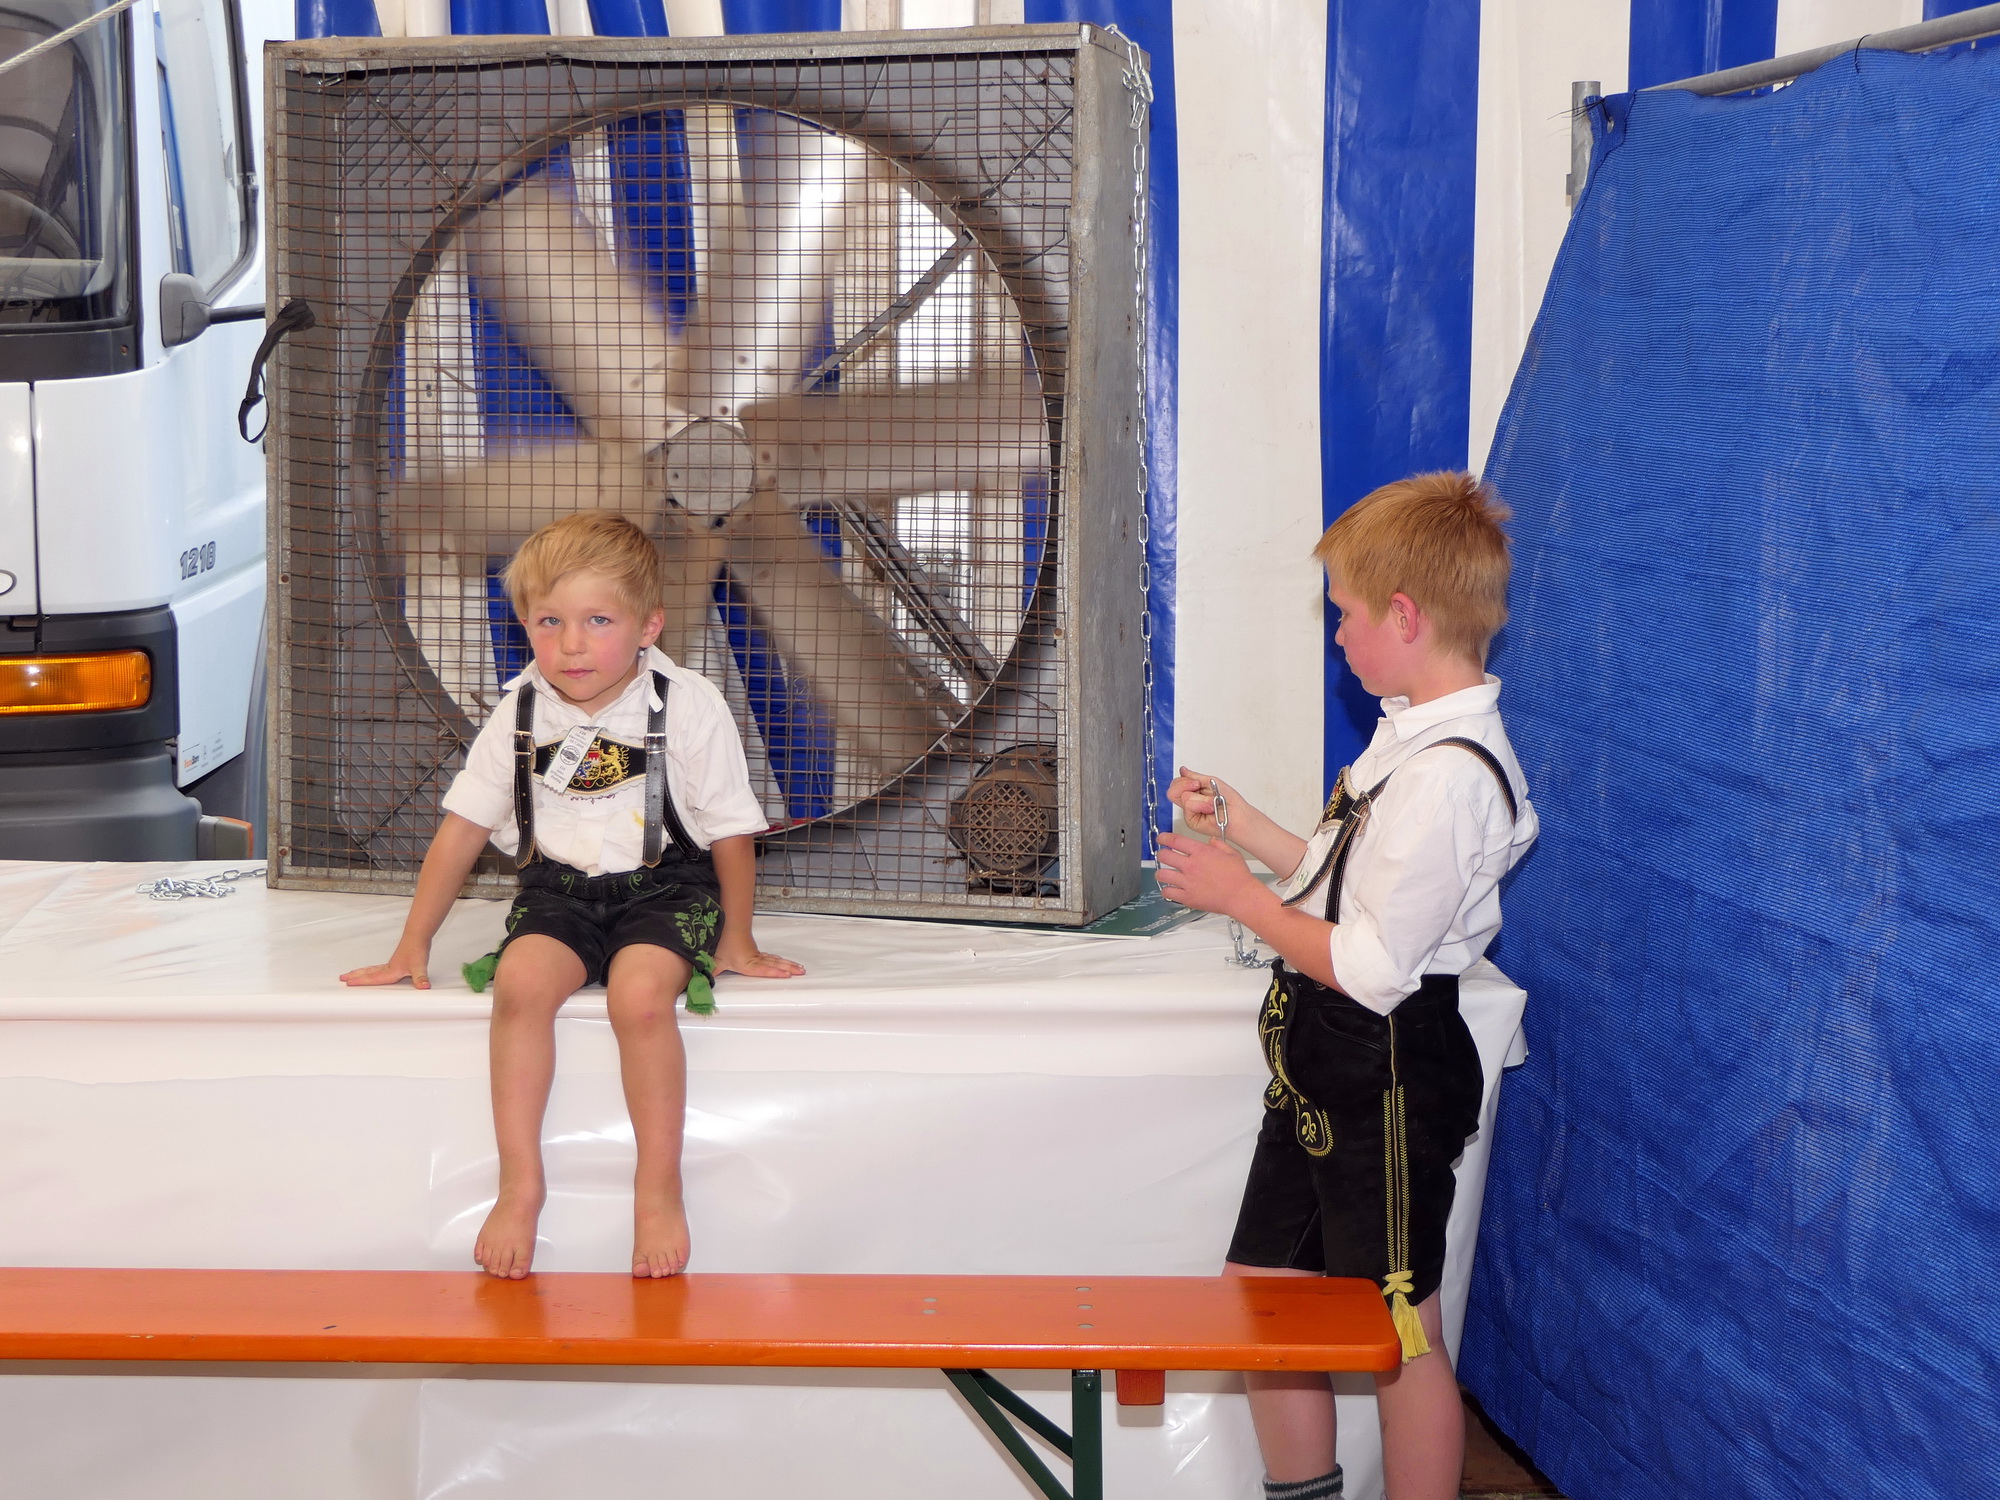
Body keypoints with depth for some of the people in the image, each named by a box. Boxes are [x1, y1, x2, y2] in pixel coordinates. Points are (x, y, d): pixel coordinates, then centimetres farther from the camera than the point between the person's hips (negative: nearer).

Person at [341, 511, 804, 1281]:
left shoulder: (689, 706, -10)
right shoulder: (521, 712, 0)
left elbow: (730, 831, -1)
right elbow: (462, 827, 8)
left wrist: (736, 940, 6)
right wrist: (413, 945, 11)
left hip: (665, 885, -3)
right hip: (560, 886, 3)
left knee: (639, 994, -32)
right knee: (520, 983, -27)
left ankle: (659, 1186, -14)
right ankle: (520, 1182, -15)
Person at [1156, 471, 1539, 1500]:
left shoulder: (1448, 773, -24)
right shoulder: (1418, 734, 9)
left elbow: (1372, 968, -25)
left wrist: (1240, 898, -14)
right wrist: (1242, 826, 16)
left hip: (1386, 1077, -10)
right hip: (1324, 1064, 10)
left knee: (1399, 1336, 3)